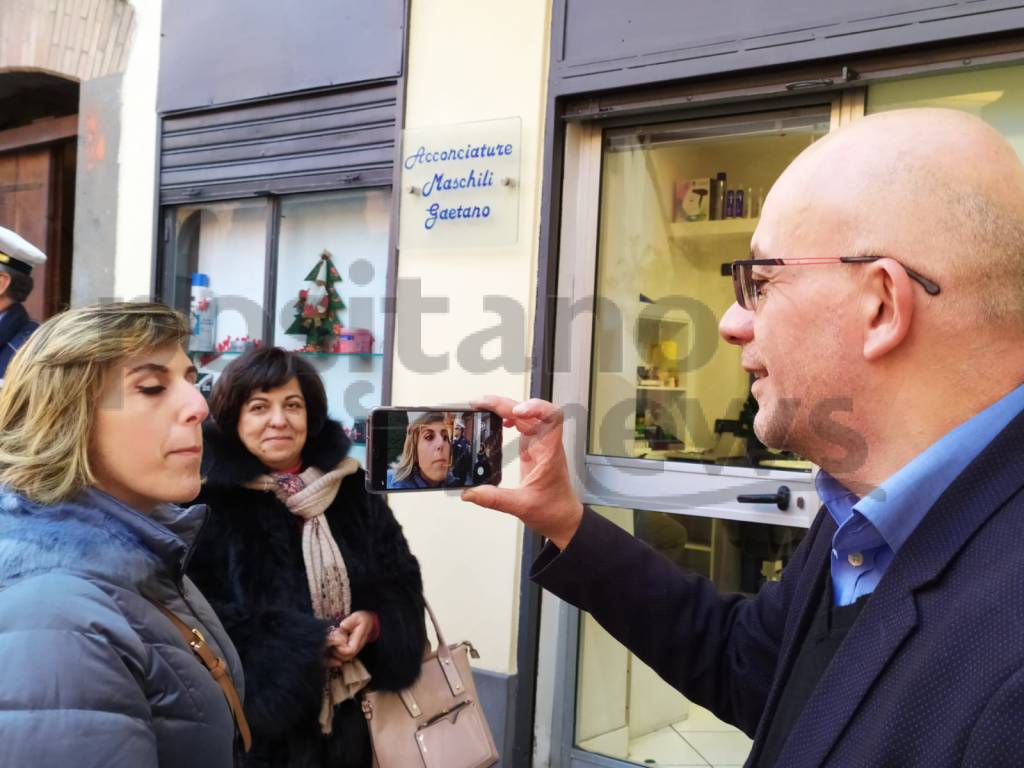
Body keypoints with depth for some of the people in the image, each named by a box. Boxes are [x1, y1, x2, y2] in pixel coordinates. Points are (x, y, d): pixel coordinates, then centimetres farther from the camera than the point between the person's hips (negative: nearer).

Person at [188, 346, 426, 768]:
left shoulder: (354, 492, 5)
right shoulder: (206, 500, -10)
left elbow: (403, 583, 9)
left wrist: (374, 622, -12)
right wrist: (300, 645, -18)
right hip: (257, 723, -4)